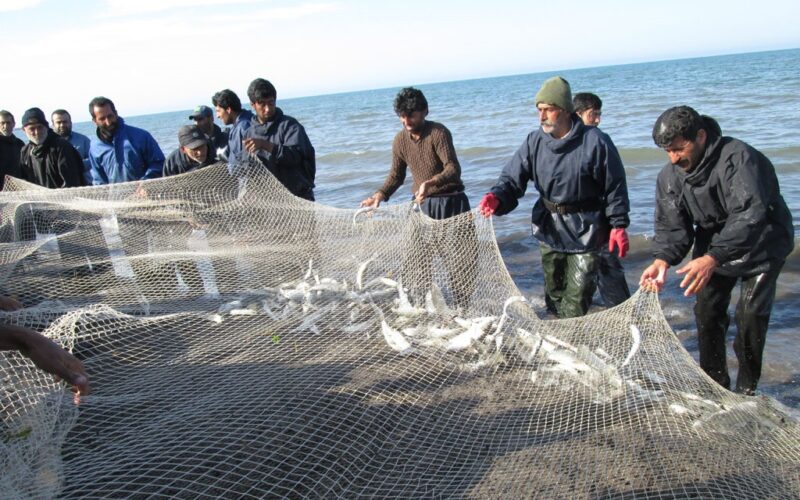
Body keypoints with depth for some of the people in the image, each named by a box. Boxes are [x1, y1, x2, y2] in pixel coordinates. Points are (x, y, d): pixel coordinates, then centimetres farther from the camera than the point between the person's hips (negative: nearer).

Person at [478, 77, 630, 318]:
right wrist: (497, 197, -28)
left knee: (577, 298, -5)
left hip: (585, 233, -5)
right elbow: (512, 177, -7)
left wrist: (618, 225, -7)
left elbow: (614, 185, -8)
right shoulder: (535, 141, -3)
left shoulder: (595, 141, -15)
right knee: (554, 291, 18)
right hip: (549, 230, 5)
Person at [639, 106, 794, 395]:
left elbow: (749, 216, -40)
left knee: (750, 313, -11)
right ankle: (715, 385, 17)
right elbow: (671, 226, -10)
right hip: (713, 248, 6)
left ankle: (746, 390, 5)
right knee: (707, 311, 2)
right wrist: (663, 259, -32)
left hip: (762, 244, -5)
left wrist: (712, 258, -52)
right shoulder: (670, 176, -10)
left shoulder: (738, 157, -30)